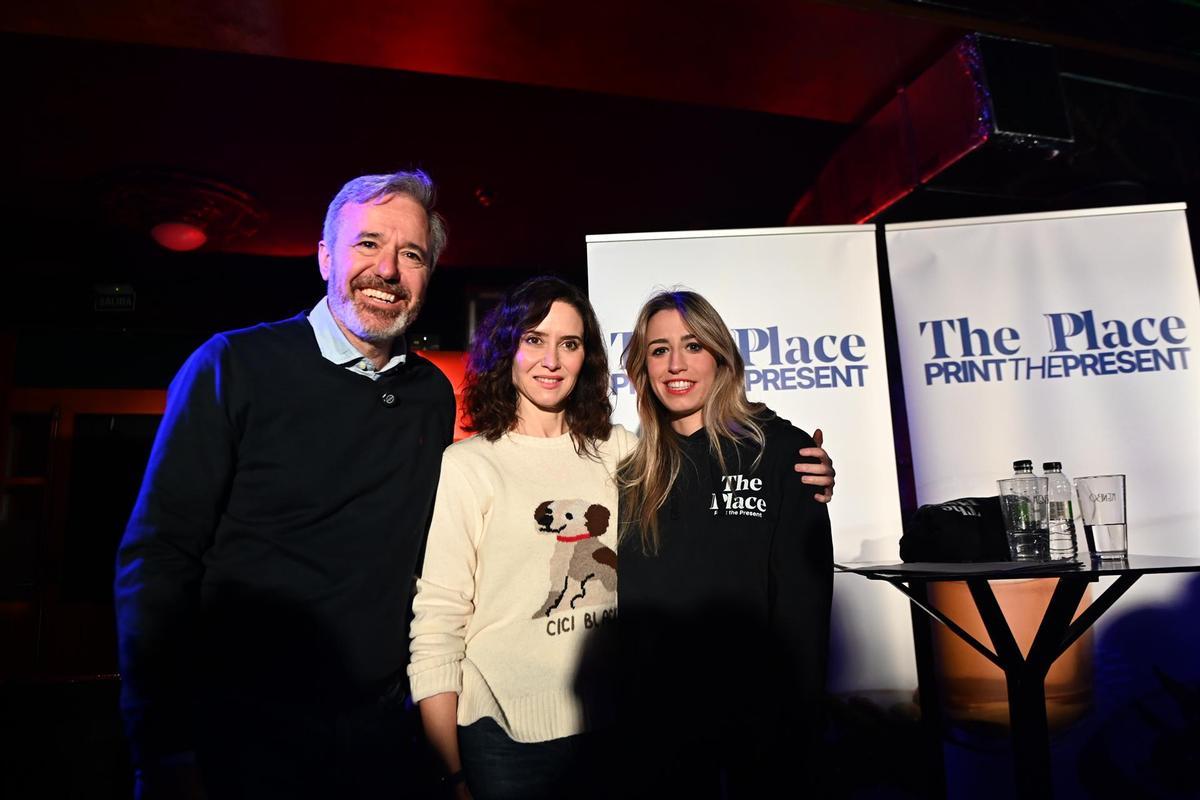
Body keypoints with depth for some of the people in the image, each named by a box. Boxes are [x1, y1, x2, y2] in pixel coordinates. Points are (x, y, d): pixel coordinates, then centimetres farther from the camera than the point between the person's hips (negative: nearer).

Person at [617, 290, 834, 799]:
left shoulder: (779, 449, -7)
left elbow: (804, 602, -9)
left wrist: (796, 730, -11)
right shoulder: (632, 467, 4)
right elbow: (623, 600, 7)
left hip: (754, 720, -3)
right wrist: (615, 718, 4)